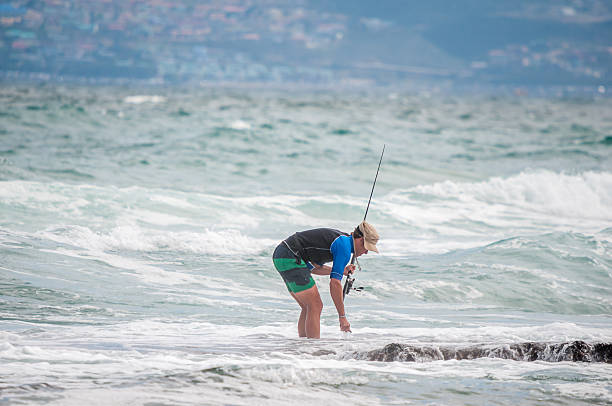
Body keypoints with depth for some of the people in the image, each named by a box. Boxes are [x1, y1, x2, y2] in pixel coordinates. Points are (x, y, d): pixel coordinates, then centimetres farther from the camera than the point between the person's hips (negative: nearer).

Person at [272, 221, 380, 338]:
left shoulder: (338, 238, 18)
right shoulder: (344, 247, -11)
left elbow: (313, 267, 24)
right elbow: (334, 284, -17)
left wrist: (341, 270, 30)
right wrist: (342, 317, -13)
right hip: (290, 258, -10)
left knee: (308, 308, 13)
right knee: (315, 307, -9)